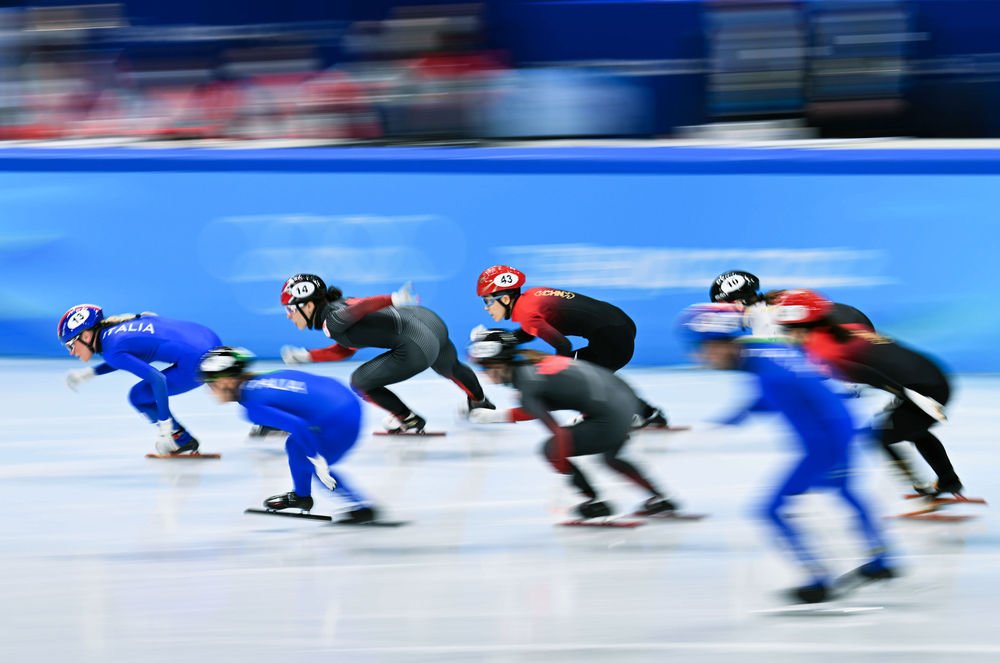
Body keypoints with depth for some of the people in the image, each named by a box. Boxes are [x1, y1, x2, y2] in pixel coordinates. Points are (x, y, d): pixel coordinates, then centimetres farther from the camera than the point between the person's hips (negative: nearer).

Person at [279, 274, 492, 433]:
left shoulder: (331, 320, -12)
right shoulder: (338, 305, 15)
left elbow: (362, 306, -29)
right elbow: (345, 350, 24)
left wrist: (394, 300, -44)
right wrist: (305, 356, 23)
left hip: (417, 345, -10)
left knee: (361, 382, 3)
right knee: (449, 367, 39)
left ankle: (410, 421, 18)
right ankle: (479, 402, 68)